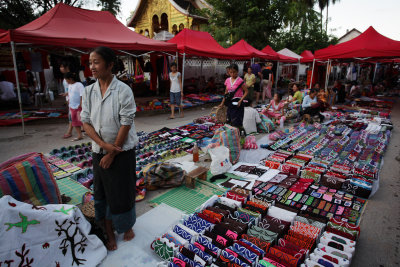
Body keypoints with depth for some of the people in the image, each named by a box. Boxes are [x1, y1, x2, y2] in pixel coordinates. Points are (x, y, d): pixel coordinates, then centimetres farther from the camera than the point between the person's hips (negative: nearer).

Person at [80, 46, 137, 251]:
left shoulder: (123, 90, -14)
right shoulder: (88, 91, 0)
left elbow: (126, 124, -15)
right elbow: (85, 122, 0)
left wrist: (112, 153, -12)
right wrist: (104, 144, -14)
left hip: (122, 152, -4)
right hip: (99, 151, 4)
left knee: (122, 192, 8)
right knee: (102, 192, 12)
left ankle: (127, 226, 36)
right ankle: (109, 233, 32)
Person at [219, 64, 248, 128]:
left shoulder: (240, 81, -9)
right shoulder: (227, 80, 6)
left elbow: (246, 92, -9)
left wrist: (240, 101, -19)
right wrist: (222, 103, 11)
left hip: (237, 103, -5)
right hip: (230, 102, 6)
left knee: (237, 123, -6)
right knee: (230, 121, 9)